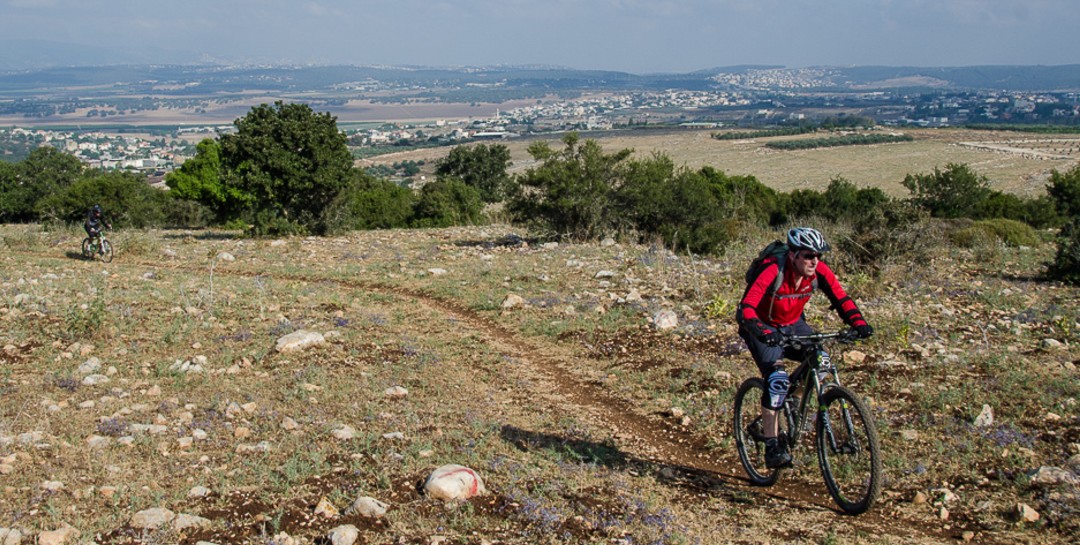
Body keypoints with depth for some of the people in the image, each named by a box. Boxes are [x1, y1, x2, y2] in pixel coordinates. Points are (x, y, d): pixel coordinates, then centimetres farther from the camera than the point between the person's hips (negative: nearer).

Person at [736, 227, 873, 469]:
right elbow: (747, 308, -38)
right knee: (777, 379, -25)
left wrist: (858, 323, -30)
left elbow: (841, 299, -12)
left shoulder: (819, 271, -16)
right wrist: (763, 332, -55)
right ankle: (772, 446, -17)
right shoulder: (772, 271, -32)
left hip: (793, 324, 6)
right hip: (763, 327, -6)